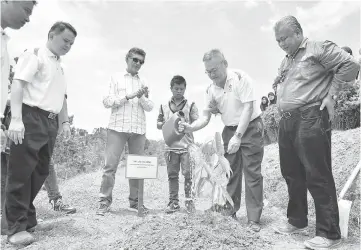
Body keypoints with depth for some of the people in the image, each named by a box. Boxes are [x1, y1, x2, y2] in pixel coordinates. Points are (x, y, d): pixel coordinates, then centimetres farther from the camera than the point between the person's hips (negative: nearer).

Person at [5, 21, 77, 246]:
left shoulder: (60, 66, 24)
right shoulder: (34, 55, 0)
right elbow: (18, 84, -12)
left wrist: (65, 121, 20)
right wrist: (16, 118, -21)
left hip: (50, 122, 8)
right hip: (31, 117, -8)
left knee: (40, 172, 9)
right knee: (21, 172, -5)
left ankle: (28, 219, 20)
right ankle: (16, 227, 2)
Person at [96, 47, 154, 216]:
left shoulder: (143, 82, 17)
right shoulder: (116, 77, 11)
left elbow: (150, 107, 10)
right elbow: (107, 101, 1)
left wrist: (142, 97, -10)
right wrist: (128, 96, -9)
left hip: (138, 129, 3)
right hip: (118, 127, -2)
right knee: (110, 165, -5)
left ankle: (135, 200, 13)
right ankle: (104, 201, 3)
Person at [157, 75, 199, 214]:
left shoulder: (190, 105, 4)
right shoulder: (164, 106, 11)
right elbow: (158, 124, 13)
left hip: (187, 146, -2)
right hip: (170, 146, 2)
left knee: (188, 173, -3)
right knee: (172, 174, 7)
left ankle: (189, 200, 12)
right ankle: (174, 201, 17)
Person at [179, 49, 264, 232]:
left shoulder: (240, 78, -17)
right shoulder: (211, 90, -1)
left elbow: (248, 108, -21)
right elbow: (206, 116, -2)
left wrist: (238, 136, -27)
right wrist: (190, 128, -22)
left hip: (250, 128, -5)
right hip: (229, 131, 5)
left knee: (252, 173, -4)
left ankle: (254, 219, 5)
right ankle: (229, 212, 20)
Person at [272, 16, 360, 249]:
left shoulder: (319, 49, -2)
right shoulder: (286, 61, 21)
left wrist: (330, 94, -9)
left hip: (310, 119, -8)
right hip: (287, 122, 8)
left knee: (318, 177, -5)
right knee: (292, 174, 13)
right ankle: (297, 221, 28)